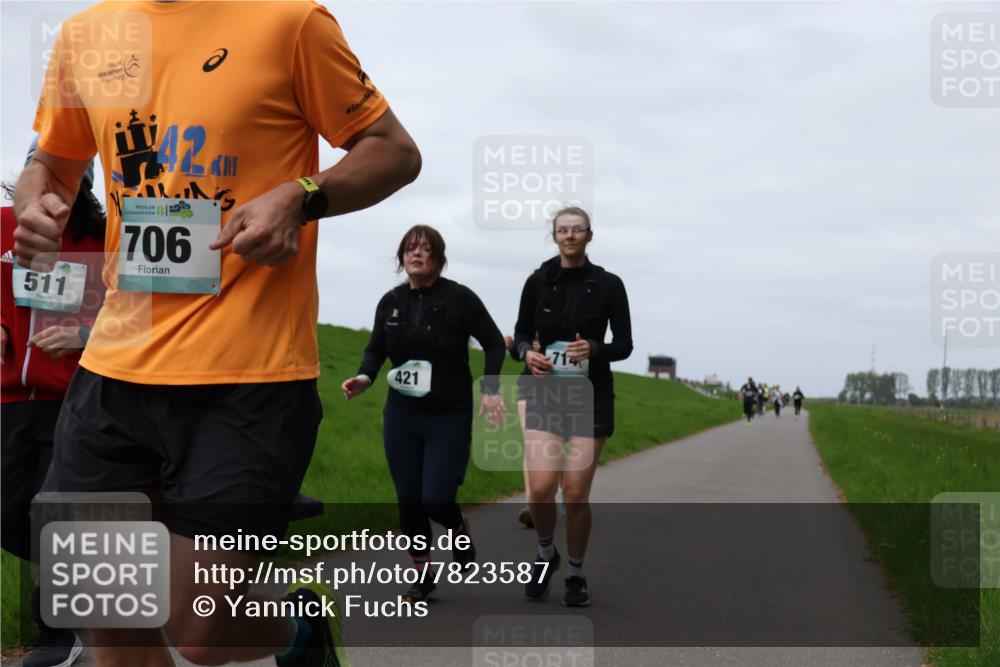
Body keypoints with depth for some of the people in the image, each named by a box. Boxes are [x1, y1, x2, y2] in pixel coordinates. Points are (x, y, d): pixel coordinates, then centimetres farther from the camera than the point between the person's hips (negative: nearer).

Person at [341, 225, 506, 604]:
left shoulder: (460, 298, -10)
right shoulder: (390, 302, 1)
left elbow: (494, 343, -2)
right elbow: (376, 348, 12)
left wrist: (490, 389, -14)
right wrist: (365, 377, -8)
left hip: (450, 418, -4)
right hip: (401, 416, 4)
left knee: (436, 499, -8)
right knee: (408, 500, 6)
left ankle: (460, 529, 29)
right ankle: (422, 578, 21)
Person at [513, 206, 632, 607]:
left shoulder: (608, 285, -2)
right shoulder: (538, 281, 2)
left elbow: (624, 345, 0)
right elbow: (521, 334, 9)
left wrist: (593, 349, -20)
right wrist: (527, 353, -14)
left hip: (591, 396, -1)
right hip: (545, 393, 1)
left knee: (576, 493, -3)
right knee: (540, 488, -12)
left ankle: (576, 574, 19)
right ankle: (546, 554, 18)